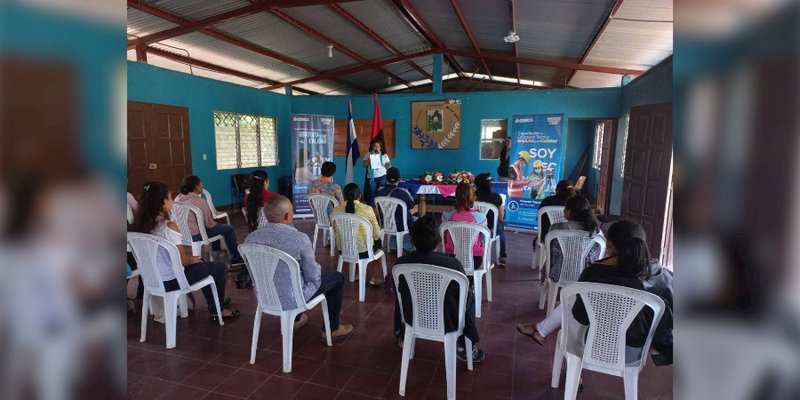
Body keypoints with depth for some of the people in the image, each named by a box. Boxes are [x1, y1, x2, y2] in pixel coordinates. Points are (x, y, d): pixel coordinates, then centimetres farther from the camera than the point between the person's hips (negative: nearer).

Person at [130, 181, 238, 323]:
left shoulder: (141, 225, -2)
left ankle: (213, 303, 39)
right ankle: (217, 311, 20)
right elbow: (183, 260, -19)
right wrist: (193, 259, 1)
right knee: (220, 268, 8)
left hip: (153, 279, 8)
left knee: (202, 265, 29)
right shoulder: (169, 226, -25)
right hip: (172, 281, -8)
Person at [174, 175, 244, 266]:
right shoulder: (200, 201, -21)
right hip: (196, 236, -8)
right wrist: (216, 223, 8)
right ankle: (236, 258, 17)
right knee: (229, 228, 6)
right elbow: (209, 224, -15)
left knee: (216, 226, 30)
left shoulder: (177, 199, 1)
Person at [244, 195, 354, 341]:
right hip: (292, 299, -6)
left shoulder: (250, 238, -9)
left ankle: (296, 319, 48)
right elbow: (313, 276, -17)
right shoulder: (299, 238, -26)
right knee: (337, 277, 14)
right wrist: (317, 268, 7)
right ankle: (332, 329, 25)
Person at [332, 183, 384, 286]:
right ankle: (376, 276, 37)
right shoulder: (367, 209, -18)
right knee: (378, 240, 29)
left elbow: (335, 230, 6)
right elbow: (376, 234, -8)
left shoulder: (336, 209, -8)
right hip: (363, 252, -3)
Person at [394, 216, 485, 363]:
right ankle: (465, 348, 26)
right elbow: (465, 295, -11)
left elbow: (399, 291, 1)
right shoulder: (453, 263, -25)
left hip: (414, 320, 2)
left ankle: (403, 337, 47)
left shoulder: (400, 263, -18)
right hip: (447, 324, -2)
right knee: (470, 296, 24)